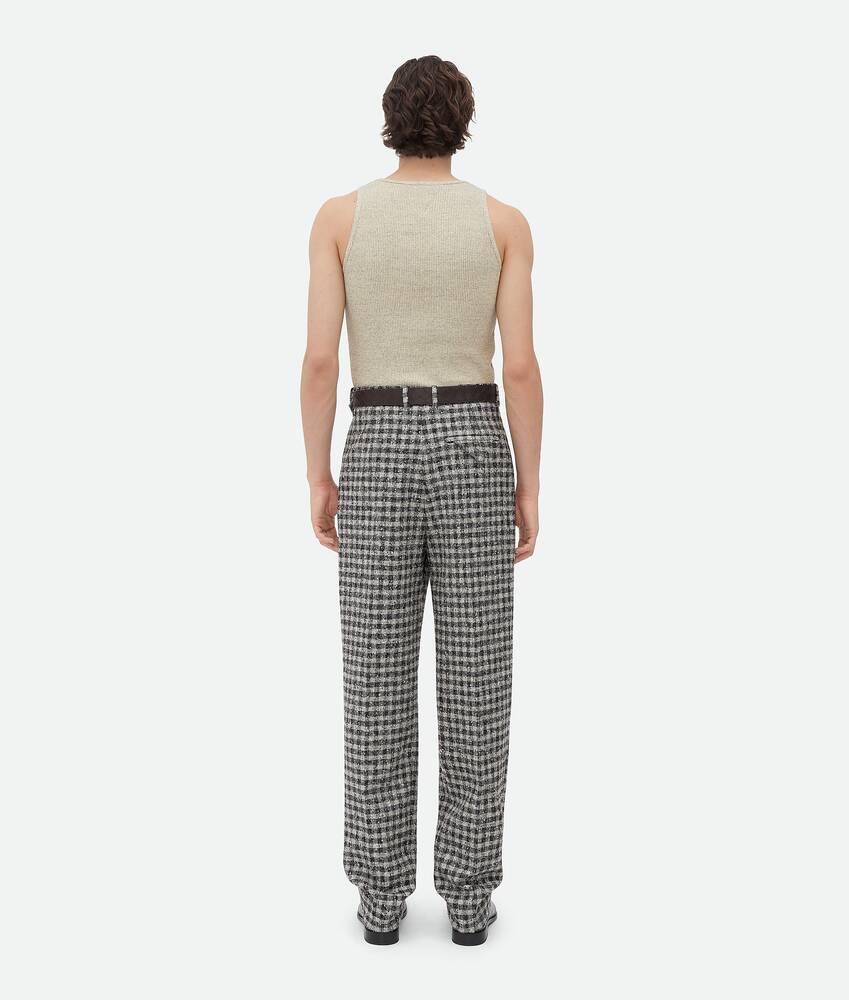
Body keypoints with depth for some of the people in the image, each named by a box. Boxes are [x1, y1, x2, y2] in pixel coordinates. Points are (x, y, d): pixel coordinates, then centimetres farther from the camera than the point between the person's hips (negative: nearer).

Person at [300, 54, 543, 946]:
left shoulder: (340, 215, 4)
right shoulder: (504, 221, 4)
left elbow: (320, 358, -3)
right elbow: (520, 367, -3)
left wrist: (317, 478, 5)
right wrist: (529, 488, 4)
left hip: (378, 455, 0)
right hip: (471, 451, 0)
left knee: (377, 682, 6)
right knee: (474, 680, 6)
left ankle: (382, 896, 14)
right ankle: (467, 895, 14)